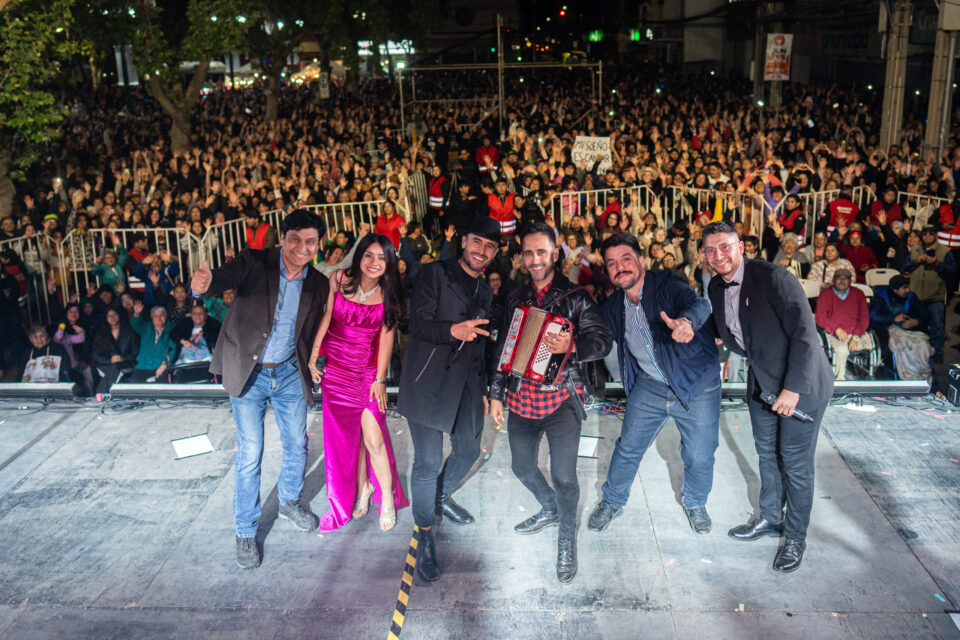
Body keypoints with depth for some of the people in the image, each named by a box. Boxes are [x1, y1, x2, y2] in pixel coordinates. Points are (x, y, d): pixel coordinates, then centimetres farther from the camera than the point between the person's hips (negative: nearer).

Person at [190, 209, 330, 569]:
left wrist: (307, 369, -2)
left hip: (289, 373, 4)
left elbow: (311, 333, 6)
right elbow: (224, 279, -35)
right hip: (248, 373, -4)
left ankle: (289, 502, 43)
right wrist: (202, 285, -57)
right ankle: (245, 532, 18)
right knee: (250, 454, 0)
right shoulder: (253, 263, -15)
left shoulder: (318, 285, -2)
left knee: (296, 445, 14)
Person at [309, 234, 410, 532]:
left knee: (373, 437, -9)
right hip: (335, 369, 2)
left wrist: (380, 378, -6)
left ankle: (387, 497, 12)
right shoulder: (339, 279, -4)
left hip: (368, 371, -2)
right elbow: (326, 316, 3)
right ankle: (363, 487, 32)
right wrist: (313, 356, 1)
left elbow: (386, 336, -4)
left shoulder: (388, 293, -6)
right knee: (346, 436, 10)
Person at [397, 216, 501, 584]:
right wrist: (452, 330, -32)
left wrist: (482, 389, 22)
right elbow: (418, 322, -15)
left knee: (469, 449, 15)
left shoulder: (484, 292, 17)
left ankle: (442, 497, 44)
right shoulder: (434, 274, -5)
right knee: (428, 461, -5)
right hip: (429, 381, -7)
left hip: (465, 382, 7)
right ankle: (426, 537, 11)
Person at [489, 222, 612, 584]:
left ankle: (567, 539, 17)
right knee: (522, 467, 15)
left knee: (564, 475, -7)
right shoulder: (515, 300, 11)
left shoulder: (575, 297, -3)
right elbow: (502, 348, 16)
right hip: (521, 399, 5)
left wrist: (572, 345, -30)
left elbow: (604, 340, -11)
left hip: (561, 400, -5)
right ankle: (550, 509, 44)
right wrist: (496, 394, 15)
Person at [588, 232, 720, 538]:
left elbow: (698, 303, -39)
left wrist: (686, 321, -62)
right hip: (649, 387, 4)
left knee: (699, 457, 4)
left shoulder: (668, 286, -18)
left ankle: (695, 504, 35)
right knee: (628, 447, 8)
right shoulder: (612, 307, -1)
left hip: (697, 385, -3)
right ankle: (612, 501, 34)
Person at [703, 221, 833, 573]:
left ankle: (795, 536, 21)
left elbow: (804, 333, -25)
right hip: (761, 382, 7)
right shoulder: (717, 287, 1)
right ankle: (770, 518, 40)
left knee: (795, 462, 3)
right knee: (767, 452, 20)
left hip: (800, 382, -7)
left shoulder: (774, 277, -23)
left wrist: (793, 388, -26)